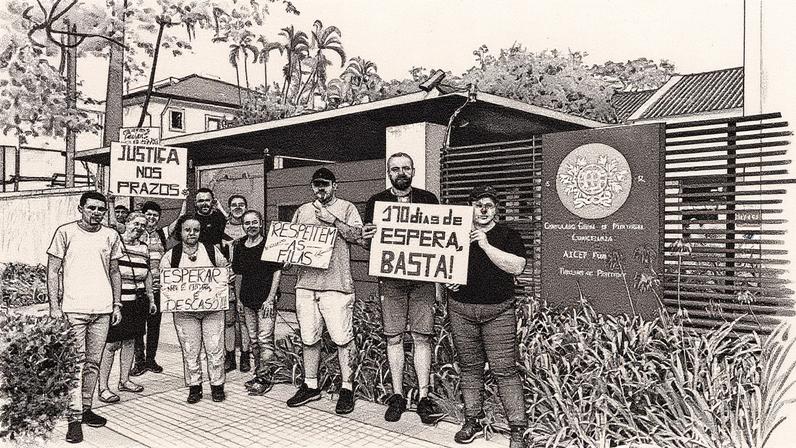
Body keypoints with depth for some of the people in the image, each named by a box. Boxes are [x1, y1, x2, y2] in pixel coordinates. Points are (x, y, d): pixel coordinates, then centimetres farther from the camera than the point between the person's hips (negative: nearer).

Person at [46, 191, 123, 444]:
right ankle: (75, 419, 0)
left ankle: (86, 408, 22)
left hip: (102, 310, 4)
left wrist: (117, 305, 10)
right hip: (73, 309, -3)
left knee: (93, 363, 10)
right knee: (76, 364, -5)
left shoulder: (110, 236, 9)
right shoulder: (65, 232, -1)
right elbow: (53, 271, 0)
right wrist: (54, 306, -6)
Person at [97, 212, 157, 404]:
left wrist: (151, 299, 19)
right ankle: (103, 387, 1)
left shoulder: (144, 248, 13)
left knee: (130, 340, 13)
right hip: (118, 301, -6)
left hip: (138, 301, 6)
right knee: (112, 344, -5)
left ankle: (124, 380, 25)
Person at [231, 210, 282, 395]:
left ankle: (264, 378, 3)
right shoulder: (239, 246, 10)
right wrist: (238, 299, 13)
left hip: (266, 299, -5)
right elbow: (238, 274, 16)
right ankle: (258, 374, 24)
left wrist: (270, 298, -12)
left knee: (265, 339, -5)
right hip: (247, 300, 6)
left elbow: (277, 271, -7)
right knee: (254, 340, 12)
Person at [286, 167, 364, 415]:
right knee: (308, 338, 10)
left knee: (342, 338, -4)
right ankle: (310, 386, 23)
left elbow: (360, 237, -8)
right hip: (306, 283, 5)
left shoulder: (346, 208, 6)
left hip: (336, 284, -4)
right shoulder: (303, 210, 19)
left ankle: (347, 388, 7)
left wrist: (332, 220, -12)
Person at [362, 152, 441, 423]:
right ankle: (397, 397, 14)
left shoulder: (428, 199, 9)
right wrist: (366, 237, -11)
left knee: (422, 337, 0)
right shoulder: (376, 202, 9)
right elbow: (368, 244, 12)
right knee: (393, 338, 3)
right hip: (390, 278, 0)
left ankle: (423, 398, 8)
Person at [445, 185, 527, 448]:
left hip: (498, 312, -3)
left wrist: (485, 245, -16)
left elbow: (516, 267, -11)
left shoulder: (508, 236, 5)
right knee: (469, 367, 10)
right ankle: (472, 421, 23)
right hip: (461, 310, 3)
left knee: (505, 370, -5)